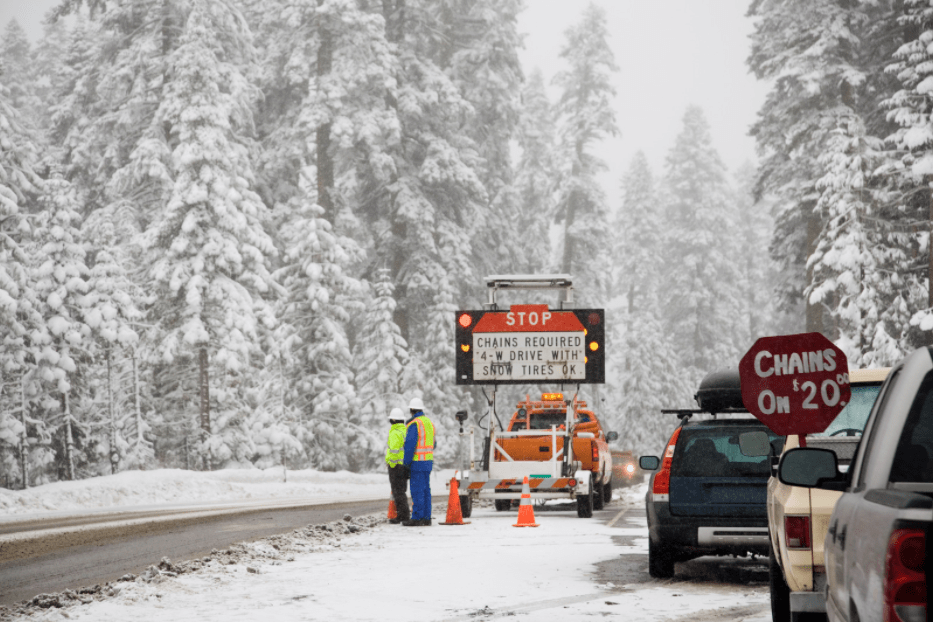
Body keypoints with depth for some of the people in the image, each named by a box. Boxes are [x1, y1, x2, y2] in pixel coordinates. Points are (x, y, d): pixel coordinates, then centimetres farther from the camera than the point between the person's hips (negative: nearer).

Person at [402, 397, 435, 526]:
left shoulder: (414, 424, -14)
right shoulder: (429, 422, 13)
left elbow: (410, 445, -17)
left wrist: (407, 463, -13)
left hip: (418, 462, -8)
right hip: (428, 461, 8)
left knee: (417, 490, -7)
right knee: (426, 490, 10)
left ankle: (417, 518, -7)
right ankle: (426, 518, 12)